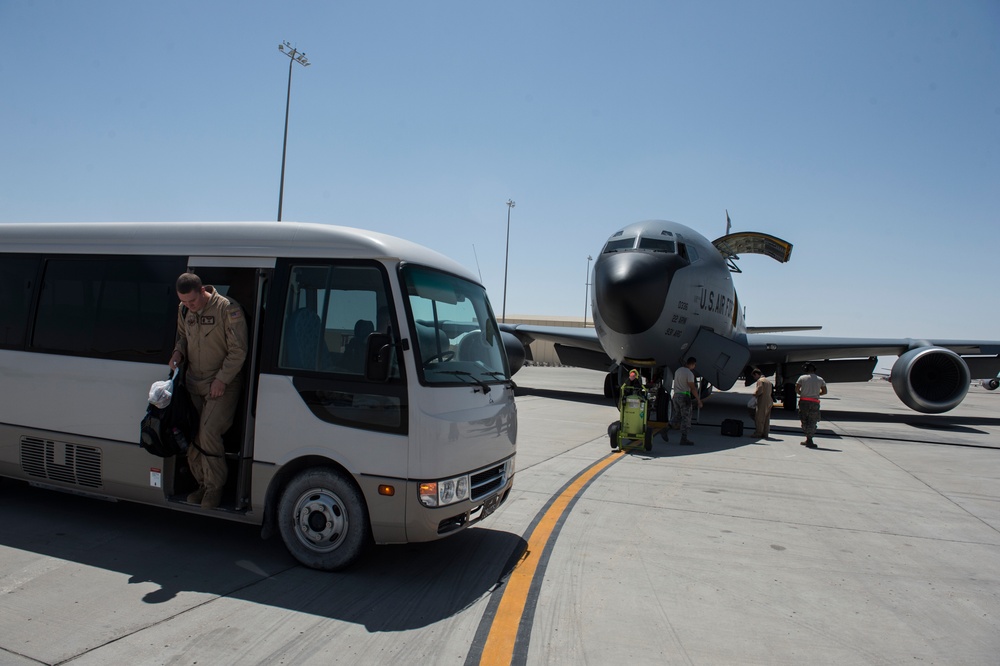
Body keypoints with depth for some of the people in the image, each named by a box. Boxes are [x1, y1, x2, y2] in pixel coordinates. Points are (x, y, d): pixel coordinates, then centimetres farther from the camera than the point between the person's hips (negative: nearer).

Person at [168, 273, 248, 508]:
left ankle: (215, 487, 2)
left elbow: (238, 351, -14)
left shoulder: (228, 309, -17)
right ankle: (203, 484, 20)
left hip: (223, 384, -6)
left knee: (209, 432, -15)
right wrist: (178, 352, 0)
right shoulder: (183, 310, 4)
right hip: (193, 381, 7)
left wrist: (221, 380, -17)